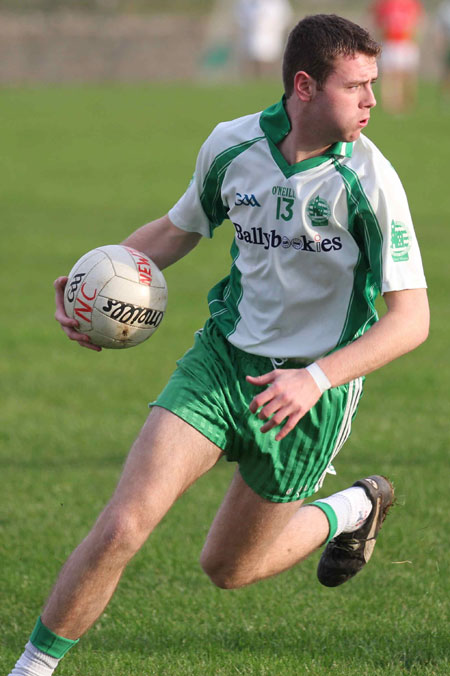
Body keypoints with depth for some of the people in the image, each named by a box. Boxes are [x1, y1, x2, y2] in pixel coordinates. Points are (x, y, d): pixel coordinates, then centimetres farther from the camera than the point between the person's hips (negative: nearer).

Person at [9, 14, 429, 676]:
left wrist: (317, 378, -30)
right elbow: (179, 227, 14)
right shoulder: (230, 145, -7)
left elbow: (411, 318, -19)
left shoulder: (369, 181, -18)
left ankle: (350, 510, 42)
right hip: (224, 355, 2)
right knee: (122, 526, -16)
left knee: (229, 569, 13)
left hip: (310, 389, -2)